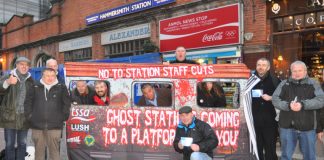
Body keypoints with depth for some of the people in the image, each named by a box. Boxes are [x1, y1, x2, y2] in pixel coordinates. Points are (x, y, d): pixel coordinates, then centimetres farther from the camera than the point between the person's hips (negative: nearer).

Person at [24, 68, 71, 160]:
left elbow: (67, 103, 5)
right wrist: (29, 115, 4)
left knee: (54, 150, 1)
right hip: (37, 125, 2)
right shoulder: (35, 88, 7)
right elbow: (28, 103, 10)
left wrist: (64, 116, 0)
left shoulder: (61, 88, 4)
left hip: (55, 125, -2)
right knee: (39, 151, 11)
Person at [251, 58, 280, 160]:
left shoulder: (275, 81, 2)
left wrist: (271, 98, -11)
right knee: (257, 147, 8)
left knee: (270, 147, 3)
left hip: (270, 120, -1)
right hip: (255, 119, 2)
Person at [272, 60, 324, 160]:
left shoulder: (313, 84, 3)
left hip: (307, 127, 0)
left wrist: (303, 104, -23)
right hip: (287, 126, 0)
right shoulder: (284, 84, 4)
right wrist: (288, 105, -21)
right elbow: (275, 99, -3)